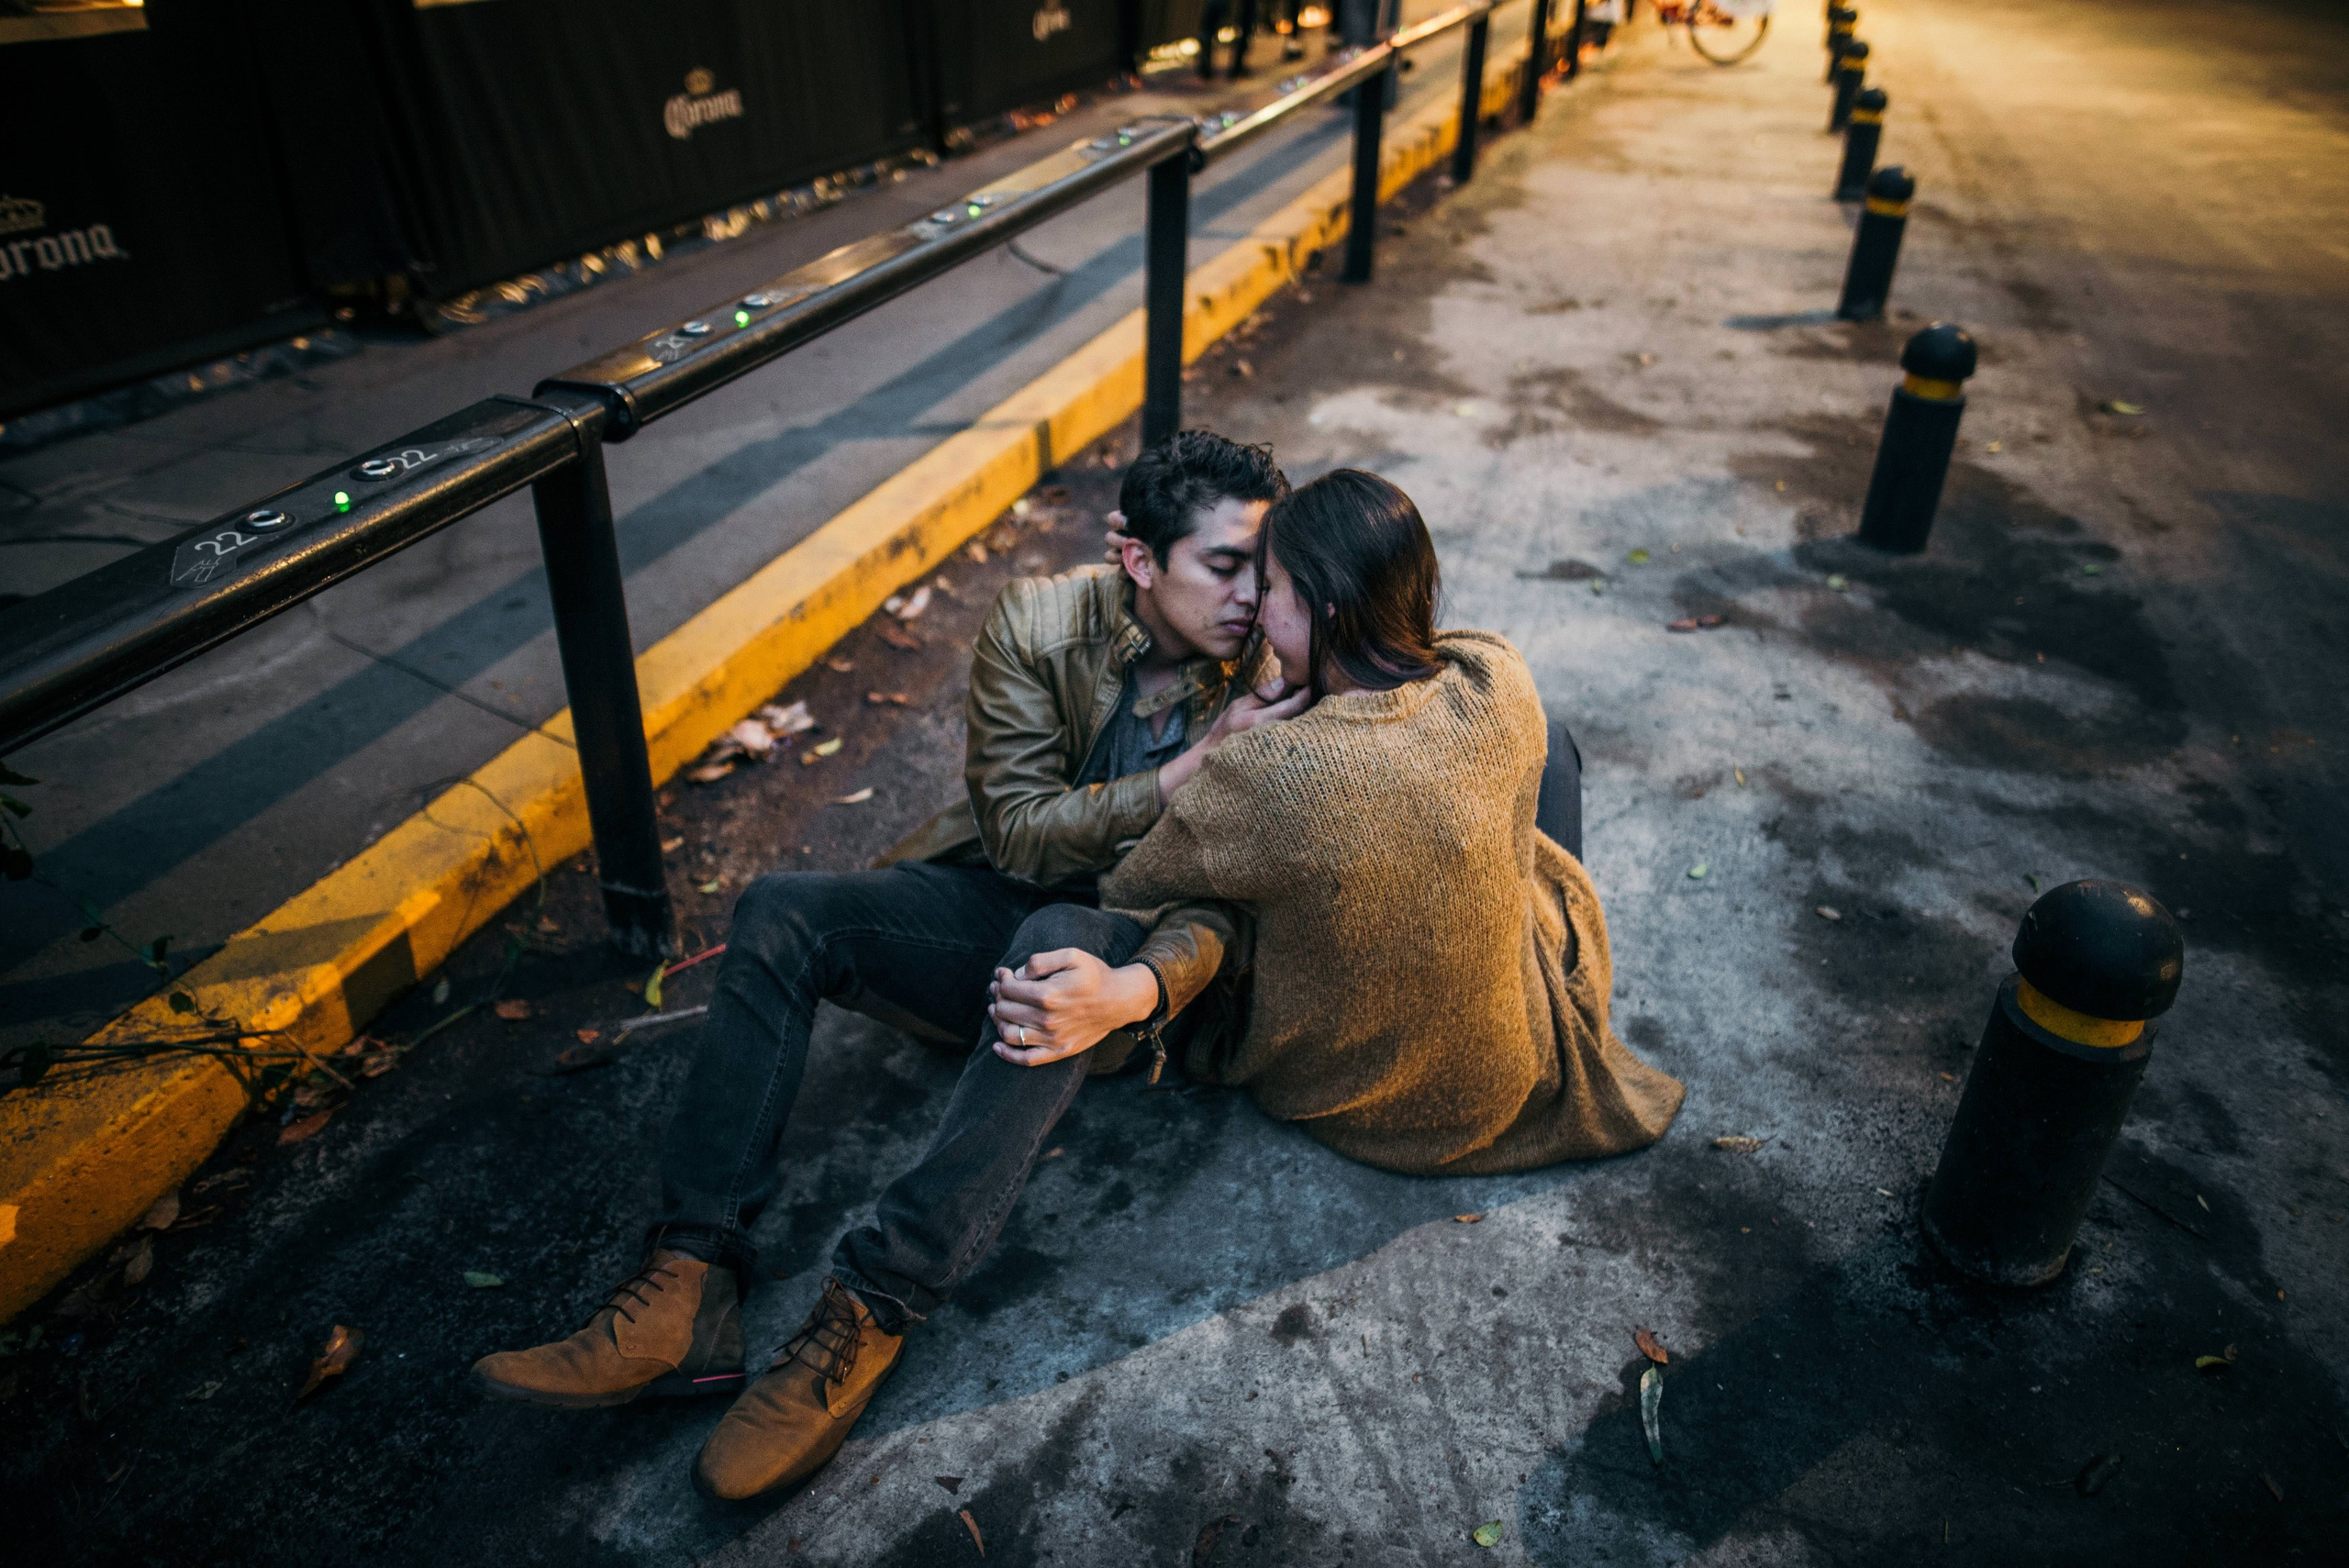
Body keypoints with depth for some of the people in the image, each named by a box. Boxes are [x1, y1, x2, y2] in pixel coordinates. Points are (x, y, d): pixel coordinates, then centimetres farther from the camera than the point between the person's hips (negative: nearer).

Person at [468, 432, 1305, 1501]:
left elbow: (1219, 903, -18)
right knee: (779, 911, -22)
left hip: (1125, 952, -2)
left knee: (1060, 938, -39)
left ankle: (872, 1312, -38)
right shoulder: (1036, 624, -8)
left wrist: (1130, 993, -41)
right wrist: (1188, 769, -23)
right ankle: (690, 1288, -25)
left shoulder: (1267, 687, -10)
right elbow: (1019, 830, -12)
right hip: (992, 906, 3)